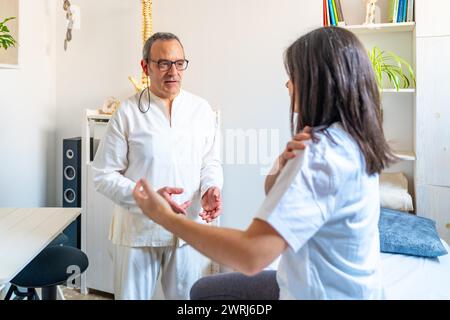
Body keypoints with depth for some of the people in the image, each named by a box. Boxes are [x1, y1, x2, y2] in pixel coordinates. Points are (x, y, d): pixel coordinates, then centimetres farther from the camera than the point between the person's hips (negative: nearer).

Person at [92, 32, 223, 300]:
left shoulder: (202, 110, 2)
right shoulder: (127, 113, -5)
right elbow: (104, 175, -5)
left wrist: (211, 188, -11)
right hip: (138, 228, -2)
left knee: (188, 295, 14)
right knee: (132, 295, 12)